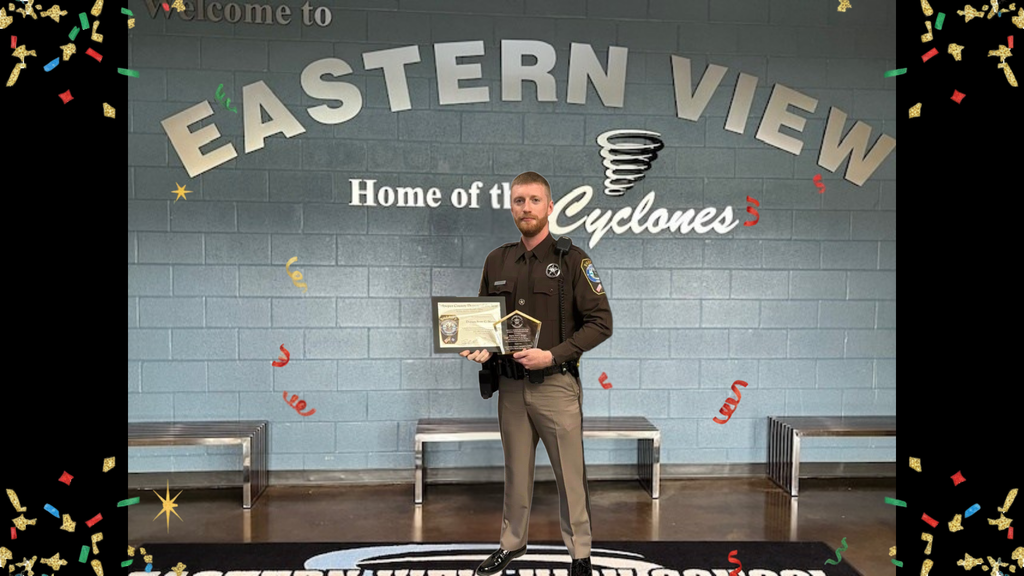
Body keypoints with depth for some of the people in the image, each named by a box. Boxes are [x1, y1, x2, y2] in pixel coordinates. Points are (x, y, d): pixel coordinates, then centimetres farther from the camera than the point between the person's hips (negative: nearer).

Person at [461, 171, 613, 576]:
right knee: (516, 471, 16)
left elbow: (600, 322, -9)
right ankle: (512, 543, 33)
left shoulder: (572, 260, -5)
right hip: (510, 385, 4)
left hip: (557, 384, -4)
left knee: (570, 474, 3)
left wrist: (553, 355, -18)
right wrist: (480, 348, -4)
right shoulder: (497, 262, 9)